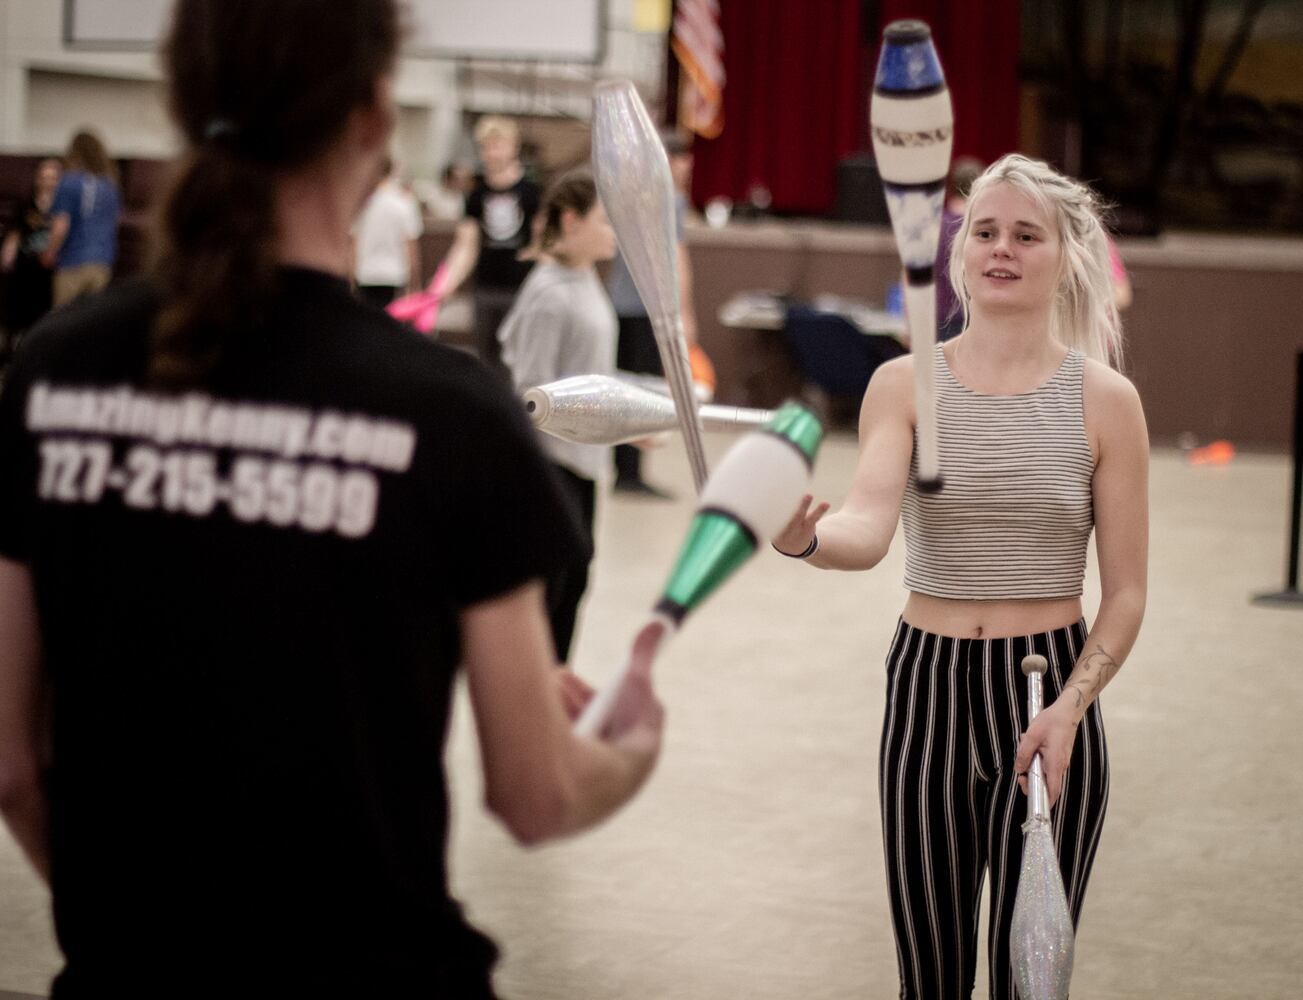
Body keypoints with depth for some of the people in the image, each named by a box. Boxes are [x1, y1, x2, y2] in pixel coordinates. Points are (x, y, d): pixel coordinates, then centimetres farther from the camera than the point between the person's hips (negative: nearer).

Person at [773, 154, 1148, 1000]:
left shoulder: (1104, 399, -3)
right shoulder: (905, 384, 0)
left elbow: (1126, 595, 0)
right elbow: (868, 528, -17)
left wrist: (1067, 708, -16)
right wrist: (805, 540, -40)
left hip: (1048, 691, -1)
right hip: (928, 686, 1)